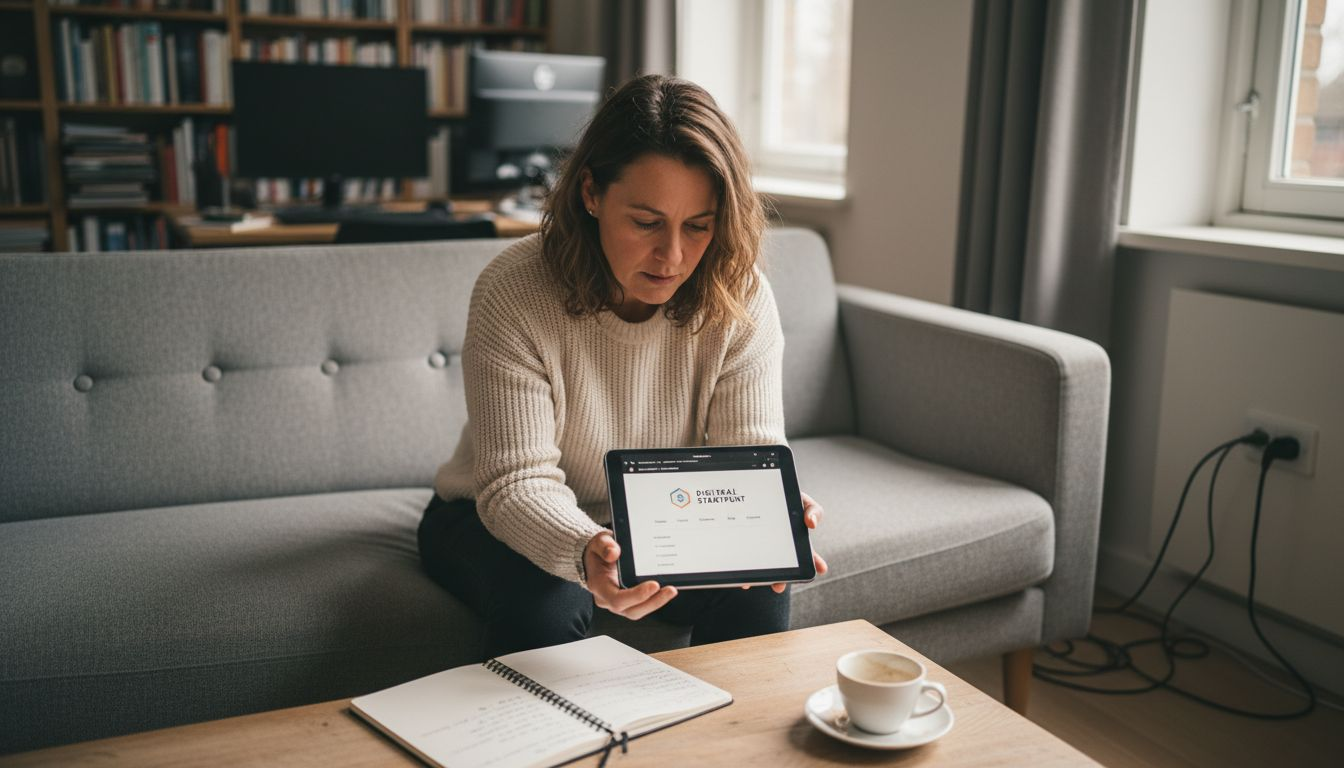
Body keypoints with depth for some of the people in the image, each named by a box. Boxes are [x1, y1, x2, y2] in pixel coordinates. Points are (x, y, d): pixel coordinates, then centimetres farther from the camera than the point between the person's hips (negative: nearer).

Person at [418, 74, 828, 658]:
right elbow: (517, 482, -29)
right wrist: (585, 554, -51)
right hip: (499, 522, -2)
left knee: (756, 588, -22)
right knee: (544, 601, -33)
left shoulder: (740, 299, -16)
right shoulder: (512, 293, -26)